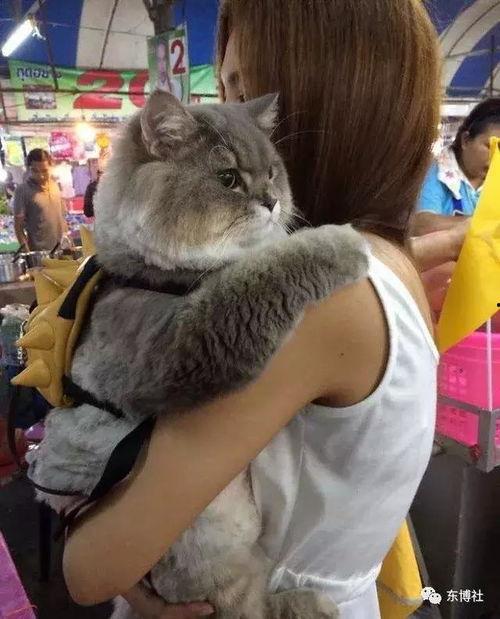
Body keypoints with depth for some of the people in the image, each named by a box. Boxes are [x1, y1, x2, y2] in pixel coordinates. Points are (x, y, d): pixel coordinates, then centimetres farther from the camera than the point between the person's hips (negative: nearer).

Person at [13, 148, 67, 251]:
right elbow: (18, 225, -8)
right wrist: (27, 253, -15)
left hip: (63, 247, 5)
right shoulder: (23, 190, -9)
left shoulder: (54, 185, 6)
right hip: (40, 251, -5)